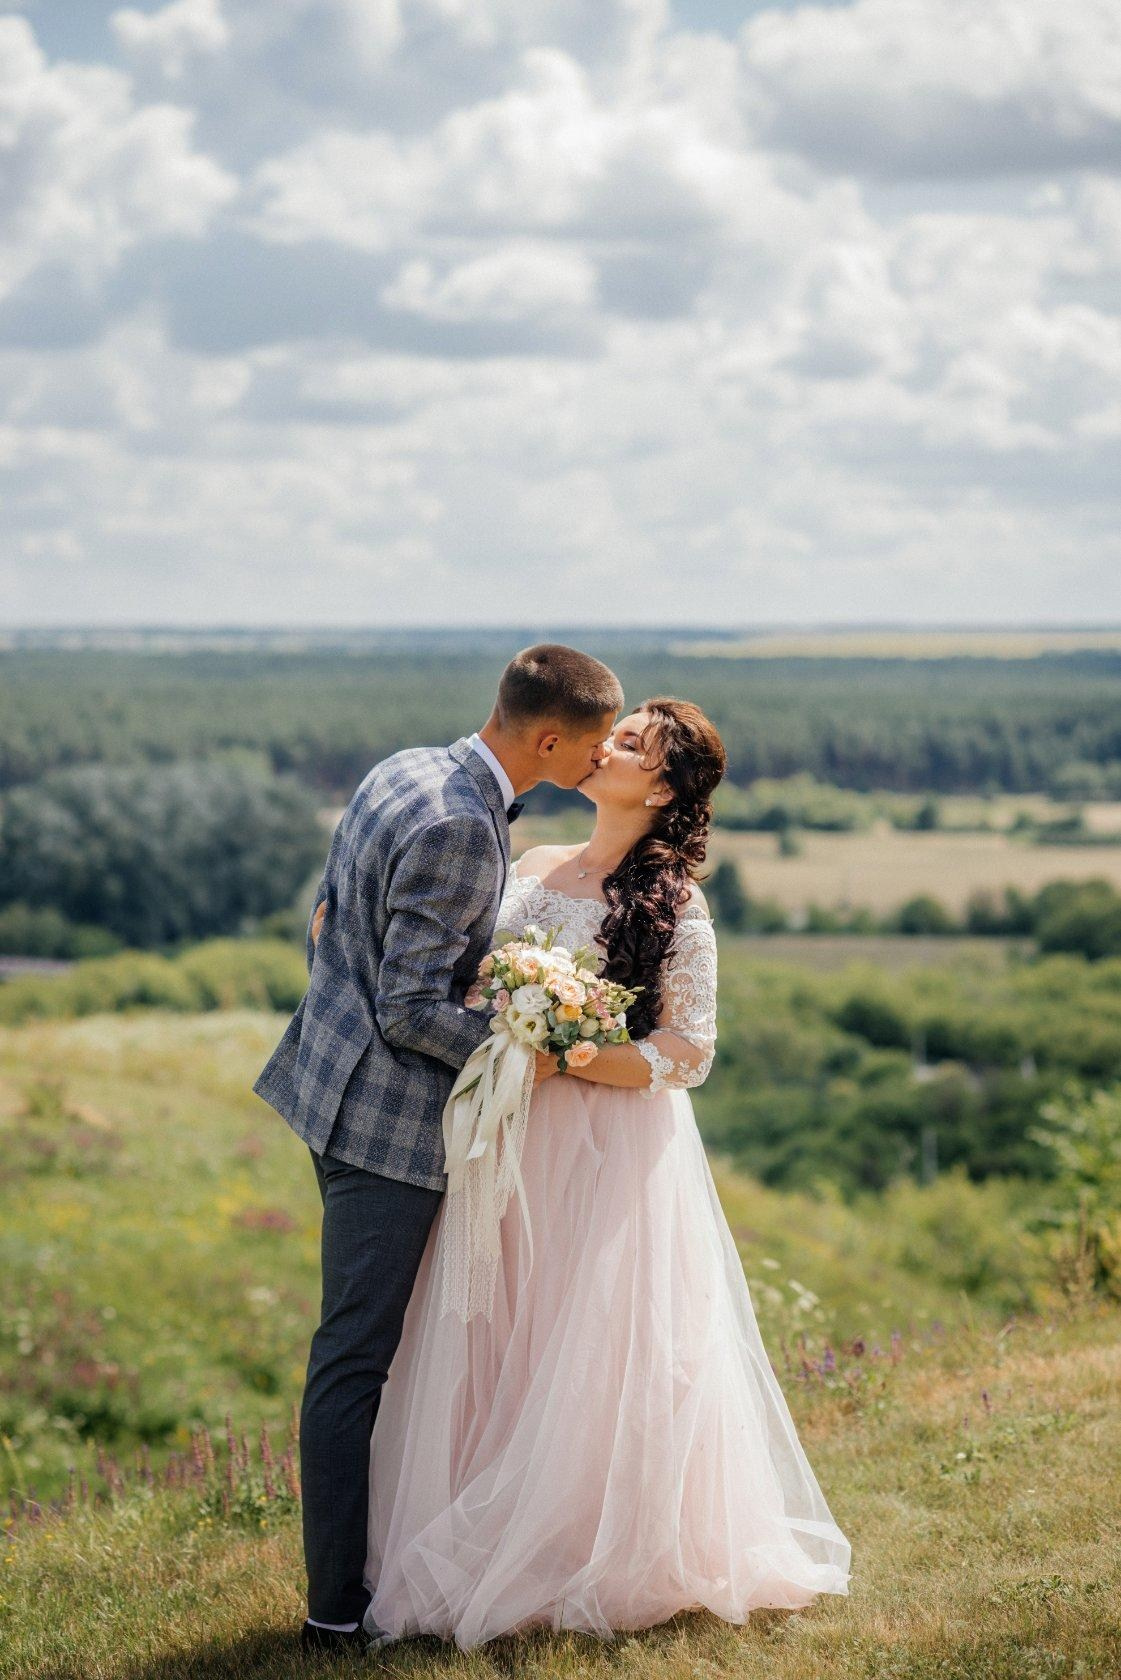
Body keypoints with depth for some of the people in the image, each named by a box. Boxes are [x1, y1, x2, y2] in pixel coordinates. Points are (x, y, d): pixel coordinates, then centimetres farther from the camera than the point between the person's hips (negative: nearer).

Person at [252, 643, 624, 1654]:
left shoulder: (404, 772, 6)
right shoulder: (460, 828, -24)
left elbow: (324, 914, 15)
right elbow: (414, 1010, -22)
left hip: (342, 1080, 10)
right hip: (389, 1114, -10)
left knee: (361, 1347, 17)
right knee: (356, 1358, -2)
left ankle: (371, 1559, 27)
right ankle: (337, 1606, 5)